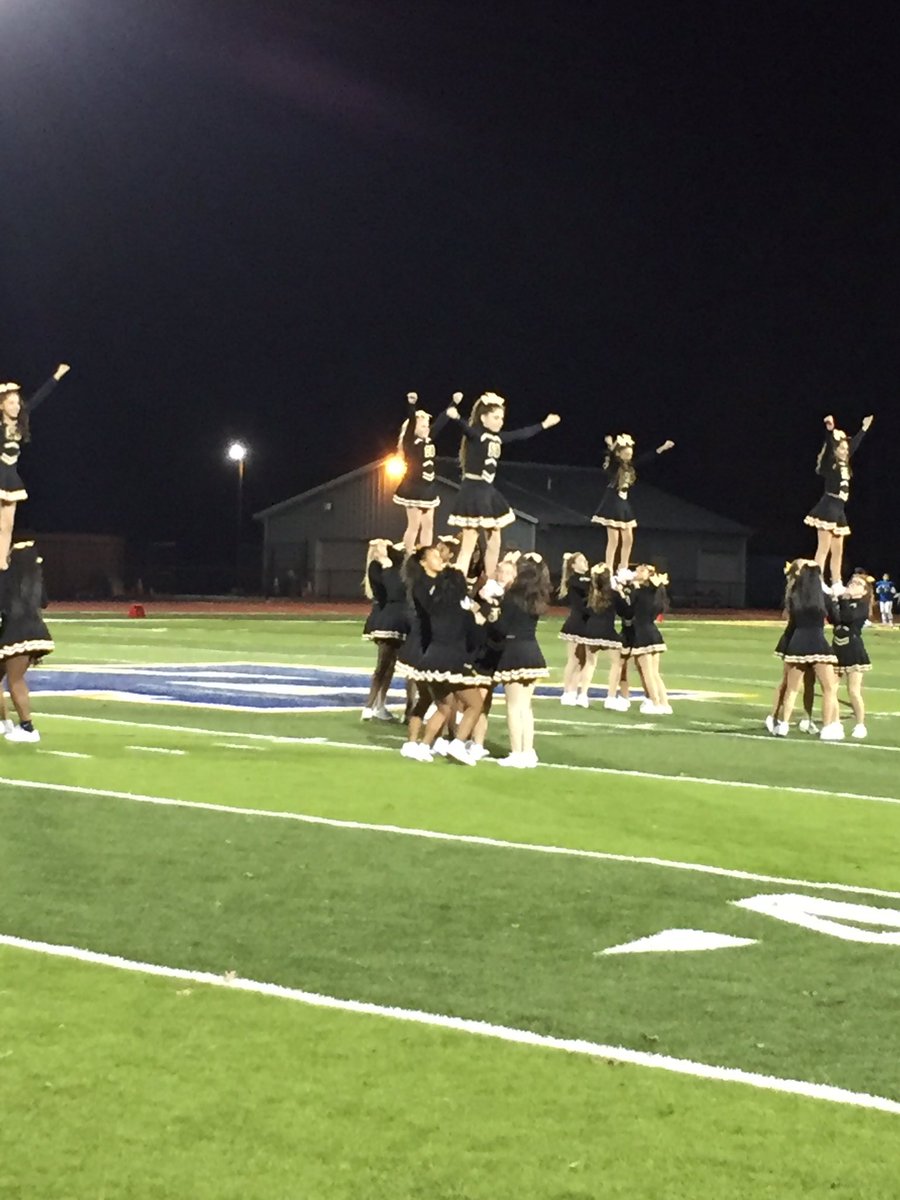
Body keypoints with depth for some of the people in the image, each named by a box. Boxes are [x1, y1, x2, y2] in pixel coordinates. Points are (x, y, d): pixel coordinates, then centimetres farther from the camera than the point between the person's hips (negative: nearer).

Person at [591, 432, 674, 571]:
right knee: (614, 540, -9)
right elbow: (610, 456, -33)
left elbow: (646, 458, 14)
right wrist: (611, 447, -55)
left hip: (624, 505, 8)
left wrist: (662, 448, 14)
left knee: (628, 539, 9)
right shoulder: (613, 465, -11)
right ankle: (609, 570, -3)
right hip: (612, 504, -8)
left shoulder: (629, 466, 8)